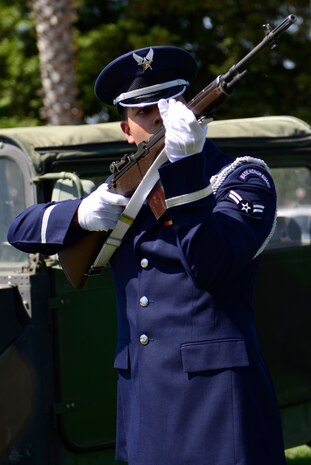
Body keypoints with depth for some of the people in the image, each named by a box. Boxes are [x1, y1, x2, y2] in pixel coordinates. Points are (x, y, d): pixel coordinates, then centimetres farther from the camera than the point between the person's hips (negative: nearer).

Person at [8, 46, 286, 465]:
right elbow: (22, 230, 15)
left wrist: (184, 165, -22)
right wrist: (80, 214, -5)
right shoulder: (126, 190, 16)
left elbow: (211, 267, -16)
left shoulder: (243, 177, 1)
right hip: (142, 398, 5)